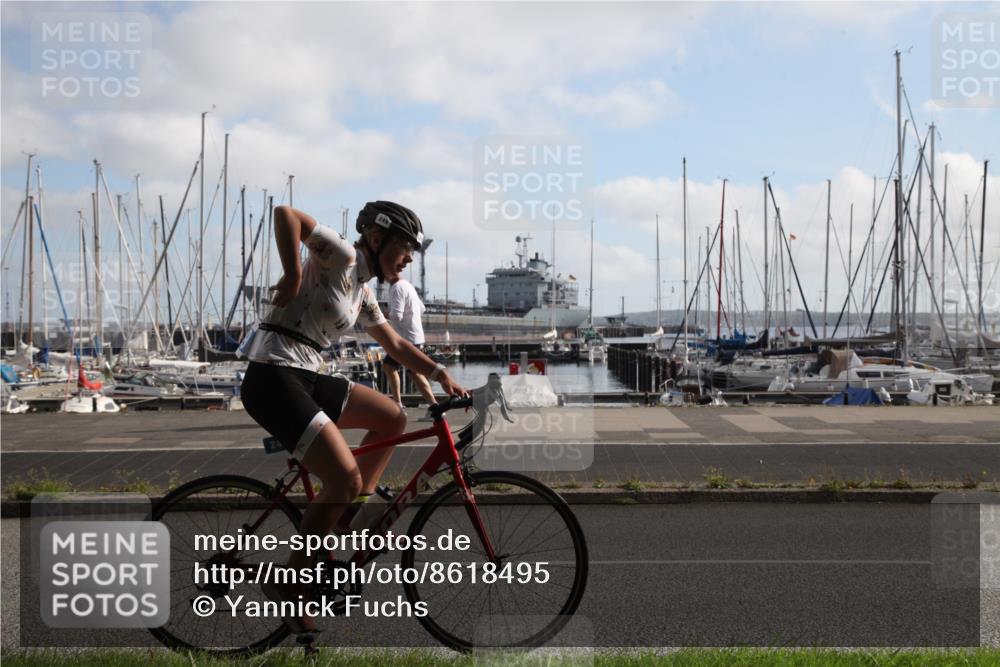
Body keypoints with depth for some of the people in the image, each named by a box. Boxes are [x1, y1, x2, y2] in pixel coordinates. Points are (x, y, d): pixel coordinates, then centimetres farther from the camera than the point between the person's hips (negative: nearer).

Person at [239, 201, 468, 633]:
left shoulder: (363, 292, 19)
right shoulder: (342, 257, -7)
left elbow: (396, 345, 28)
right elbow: (285, 214, -19)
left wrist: (441, 375, 19)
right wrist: (293, 276, -20)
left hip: (306, 378, 10)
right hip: (273, 378, -10)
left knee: (393, 418, 13)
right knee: (346, 479, -17)